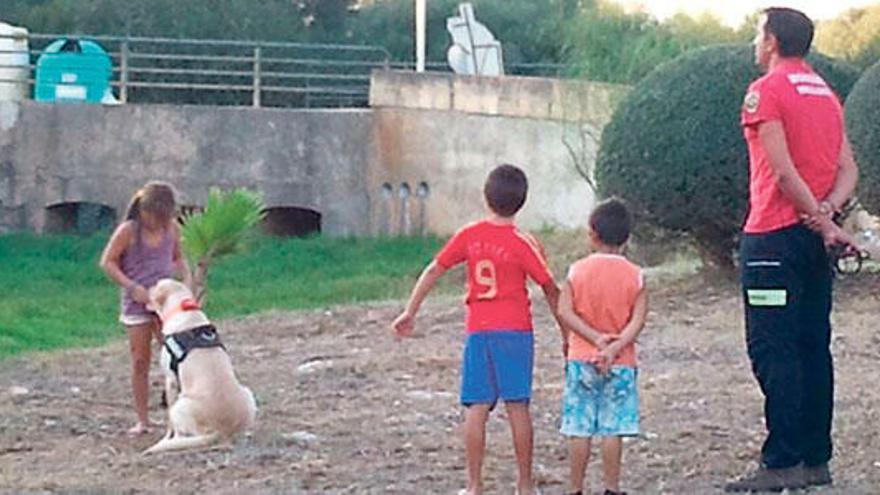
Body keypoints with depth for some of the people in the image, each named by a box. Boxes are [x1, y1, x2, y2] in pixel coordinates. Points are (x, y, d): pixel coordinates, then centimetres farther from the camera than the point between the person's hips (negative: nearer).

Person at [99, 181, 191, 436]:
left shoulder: (172, 228, 0)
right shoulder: (128, 231, -12)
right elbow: (107, 262, -9)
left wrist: (187, 276, -3)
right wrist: (132, 287, -17)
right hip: (137, 303, -3)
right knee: (140, 362, 2)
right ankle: (142, 420, 8)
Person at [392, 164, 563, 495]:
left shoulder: (469, 236, 3)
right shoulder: (523, 244, -5)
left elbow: (433, 271, 7)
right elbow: (551, 291, -2)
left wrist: (410, 312, 16)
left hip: (478, 331, 2)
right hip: (515, 330, -2)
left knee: (476, 409, 3)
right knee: (517, 407, 1)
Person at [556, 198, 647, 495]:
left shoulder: (578, 271, -1)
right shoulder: (634, 275, -2)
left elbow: (565, 311, -9)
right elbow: (638, 320, -10)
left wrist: (596, 338, -11)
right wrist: (614, 348, -16)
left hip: (581, 360, 0)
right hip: (621, 364, 0)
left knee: (579, 428, 3)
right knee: (613, 429, 2)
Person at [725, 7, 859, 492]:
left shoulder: (766, 91, -9)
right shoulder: (826, 93, 15)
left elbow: (783, 172, -17)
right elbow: (848, 169, 9)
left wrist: (823, 222, -13)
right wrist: (828, 209, -6)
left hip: (773, 237, -8)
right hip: (813, 237, 8)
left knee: (772, 350, -7)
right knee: (813, 349, 10)